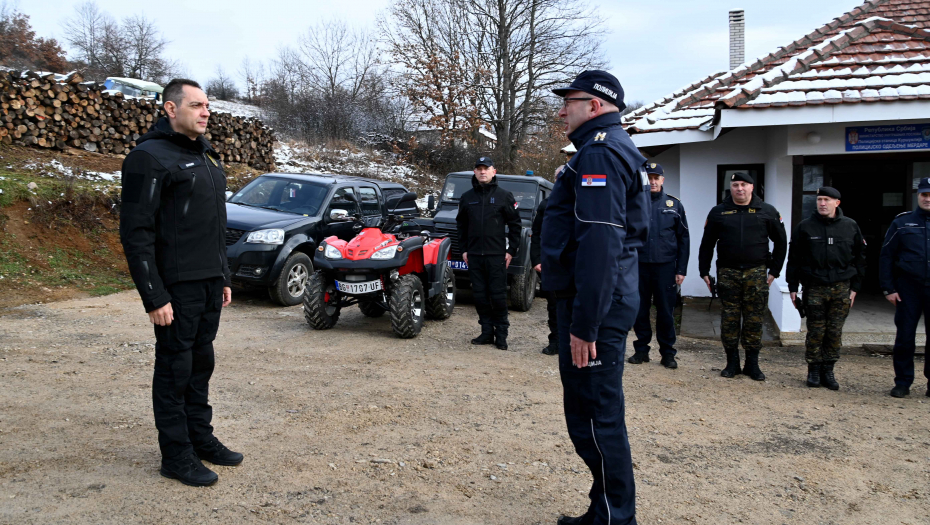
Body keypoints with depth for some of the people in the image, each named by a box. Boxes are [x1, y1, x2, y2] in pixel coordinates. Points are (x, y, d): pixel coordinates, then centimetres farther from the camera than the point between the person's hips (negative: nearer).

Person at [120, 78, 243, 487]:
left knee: (201, 364, 15)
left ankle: (201, 438, 27)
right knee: (175, 368, 1)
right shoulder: (150, 157, -11)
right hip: (177, 286, -8)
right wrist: (154, 297, -19)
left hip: (209, 284, 8)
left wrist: (223, 278, 19)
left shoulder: (206, 156, 16)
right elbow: (136, 233, -16)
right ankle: (176, 455, 11)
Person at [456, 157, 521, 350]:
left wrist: (511, 250, -3)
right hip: (474, 254, 3)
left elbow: (515, 224, 2)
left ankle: (501, 334, 8)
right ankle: (487, 332, 15)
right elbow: (461, 225, 17)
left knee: (498, 295, -2)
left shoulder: (504, 196, 1)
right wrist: (463, 249, 10)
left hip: (497, 254, -3)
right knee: (480, 294, 6)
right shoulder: (467, 197, 11)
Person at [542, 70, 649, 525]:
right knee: (596, 415, 18)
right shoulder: (614, 150, 20)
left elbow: (598, 244, -25)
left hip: (594, 305, -11)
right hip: (611, 300, 11)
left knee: (594, 418, -4)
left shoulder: (599, 153, -14)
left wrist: (584, 325, -26)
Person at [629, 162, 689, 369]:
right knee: (640, 311, 6)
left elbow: (684, 239, 7)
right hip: (639, 266, 0)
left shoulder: (674, 204, 5)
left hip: (665, 266, 0)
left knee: (666, 312, 4)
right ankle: (641, 350, 19)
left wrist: (681, 269, 1)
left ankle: (667, 352, 15)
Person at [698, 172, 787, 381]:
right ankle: (732, 362, 13)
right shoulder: (718, 212, 7)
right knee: (729, 319, 3)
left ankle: (752, 364, 13)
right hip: (727, 273, 1)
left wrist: (774, 270, 4)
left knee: (754, 320, 2)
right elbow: (707, 244, 10)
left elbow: (781, 242, 10)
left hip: (756, 273, 0)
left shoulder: (767, 212, 5)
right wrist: (704, 271, 5)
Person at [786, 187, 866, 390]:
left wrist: (855, 287, 5)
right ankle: (814, 370, 14)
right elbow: (794, 259, 3)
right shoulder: (805, 227, 2)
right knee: (815, 331, 3)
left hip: (841, 288, 1)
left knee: (835, 332, 5)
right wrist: (793, 287, 0)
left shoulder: (850, 226, 6)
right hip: (814, 288, -1)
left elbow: (860, 258, 10)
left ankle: (828, 370, 15)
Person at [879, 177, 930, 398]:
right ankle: (903, 382, 13)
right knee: (904, 337, 2)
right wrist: (888, 288, -2)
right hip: (908, 289, -1)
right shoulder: (902, 223, 4)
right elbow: (886, 256, 4)